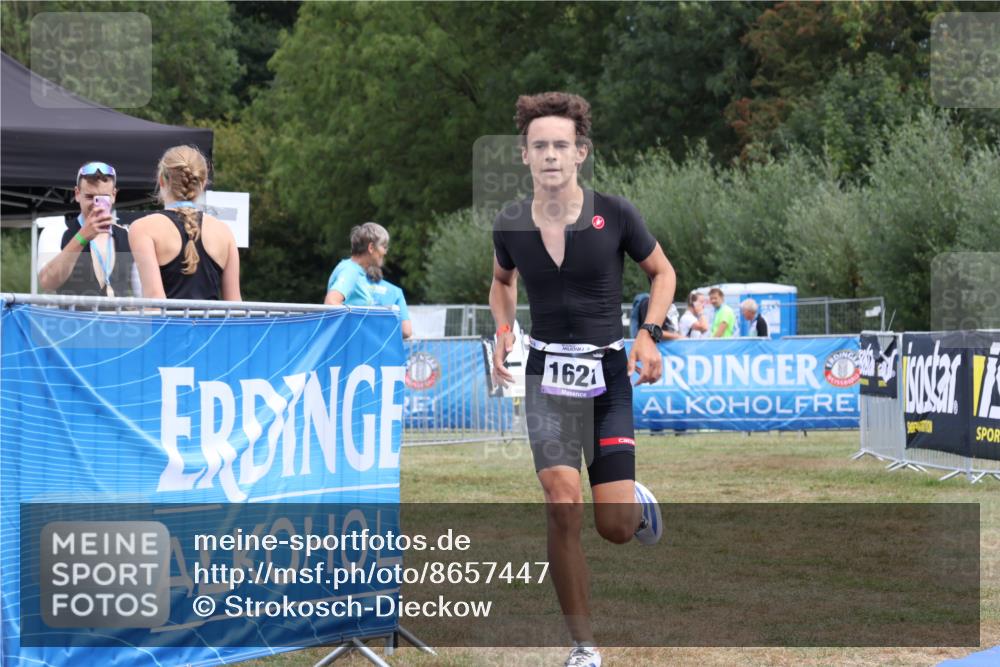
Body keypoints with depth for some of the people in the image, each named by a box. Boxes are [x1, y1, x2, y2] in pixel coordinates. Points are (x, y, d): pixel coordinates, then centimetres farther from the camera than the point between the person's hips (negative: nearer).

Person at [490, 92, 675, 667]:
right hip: (548, 376, 1)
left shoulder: (615, 214, -9)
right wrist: (504, 330, 3)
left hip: (608, 375, -1)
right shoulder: (511, 227, -2)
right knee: (562, 507, -14)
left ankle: (639, 504, 35)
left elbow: (663, 271, 7)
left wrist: (649, 334, -7)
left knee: (614, 526, -6)